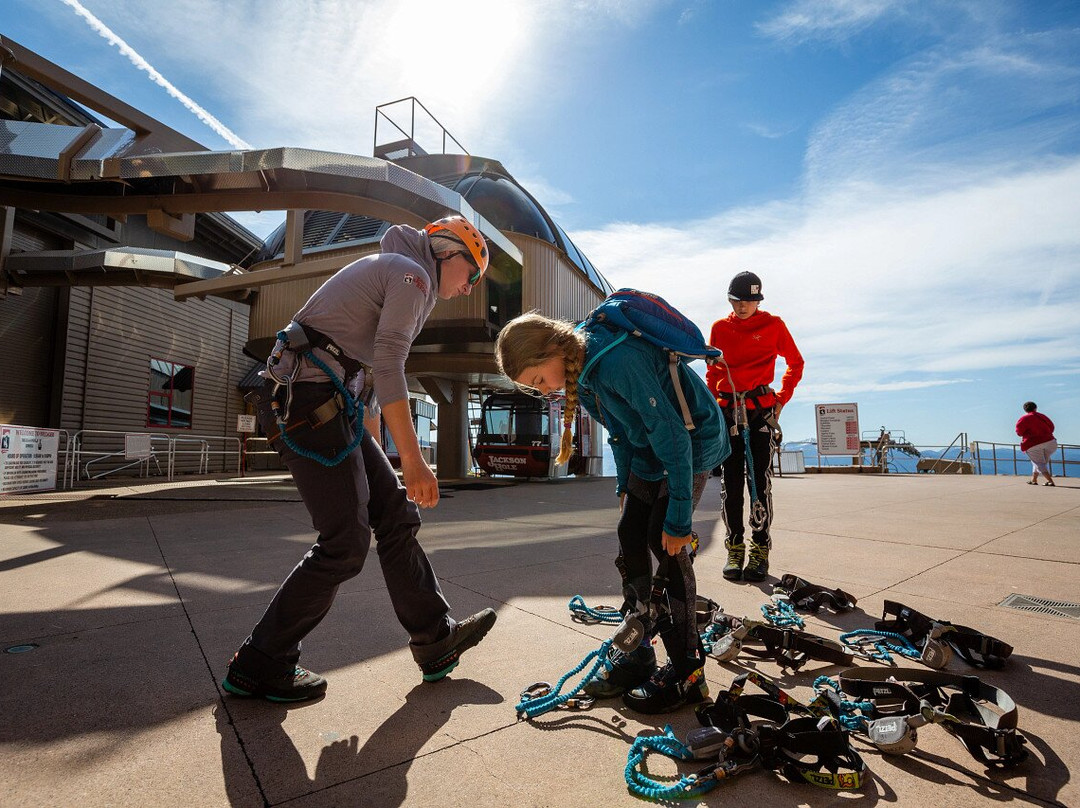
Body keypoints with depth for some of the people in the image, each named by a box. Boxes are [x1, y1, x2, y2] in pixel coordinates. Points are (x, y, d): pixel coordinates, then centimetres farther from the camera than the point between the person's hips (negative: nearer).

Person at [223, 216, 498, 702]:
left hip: (326, 405, 10)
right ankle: (259, 666, 13)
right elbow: (388, 366, -19)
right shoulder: (412, 274, -5)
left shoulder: (387, 270, 26)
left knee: (395, 515, 9)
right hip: (311, 401, -10)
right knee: (345, 543, -4)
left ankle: (436, 642, 18)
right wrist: (413, 460, -21)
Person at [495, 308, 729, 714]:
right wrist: (624, 485, 12)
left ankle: (686, 672, 5)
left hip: (693, 440, -8)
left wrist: (679, 516, -25)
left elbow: (672, 435, -30)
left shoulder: (618, 361, -34)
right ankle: (637, 656, 17)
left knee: (665, 543, -11)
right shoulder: (580, 368, -5)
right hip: (649, 448, 8)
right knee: (630, 537, 4)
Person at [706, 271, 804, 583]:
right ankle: (735, 549, 10)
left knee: (759, 479, -5)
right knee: (730, 481, 2)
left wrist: (782, 399, 6)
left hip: (761, 408, -2)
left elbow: (795, 362, 14)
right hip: (727, 409, 2)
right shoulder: (719, 328, 12)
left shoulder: (773, 324, 6)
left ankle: (760, 549, 4)